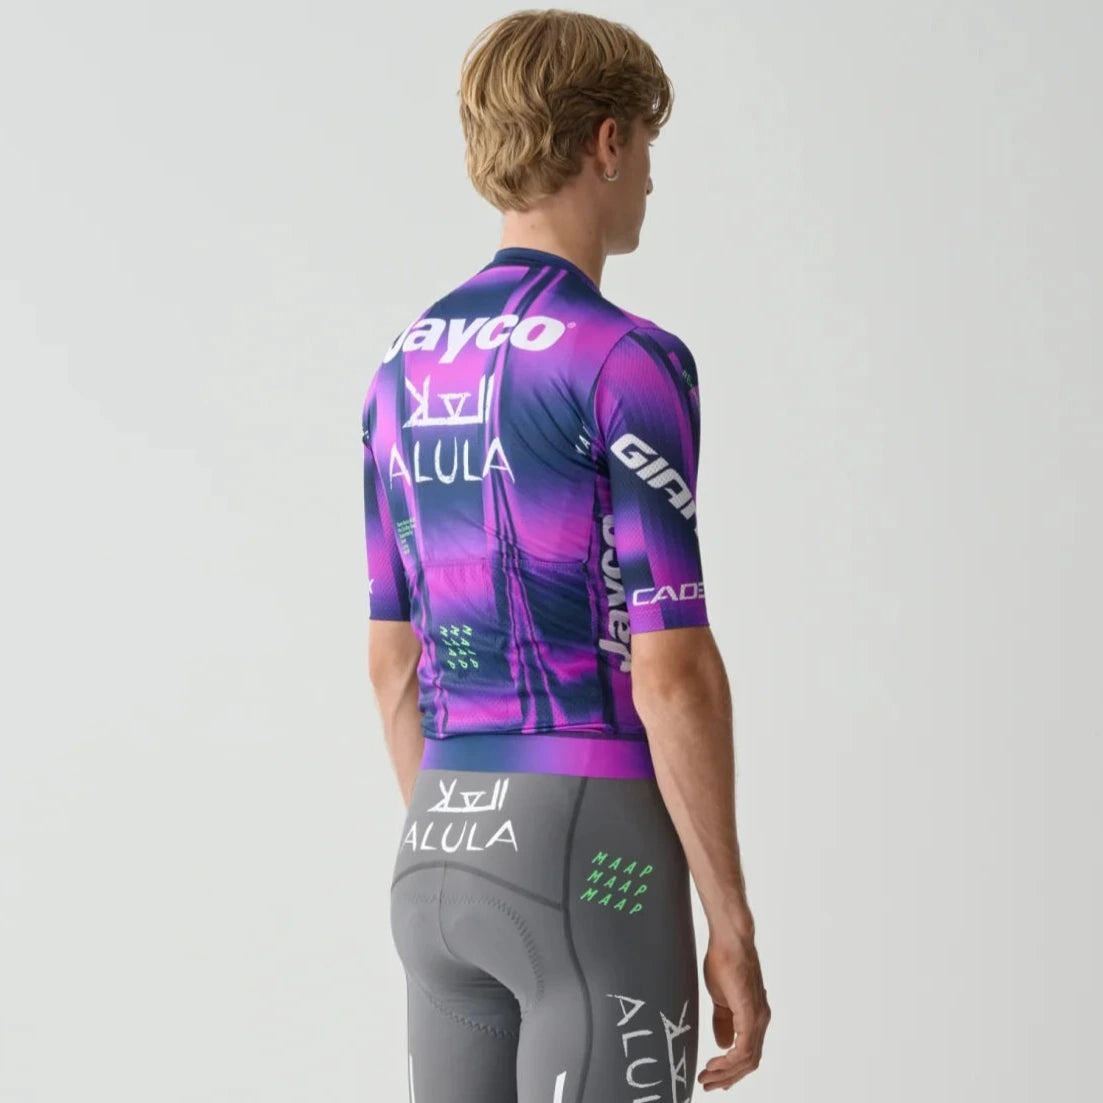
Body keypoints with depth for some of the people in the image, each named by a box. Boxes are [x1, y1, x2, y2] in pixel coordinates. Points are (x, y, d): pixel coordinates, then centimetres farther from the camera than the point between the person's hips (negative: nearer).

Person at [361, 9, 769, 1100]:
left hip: (439, 852, 8)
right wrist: (732, 929, -11)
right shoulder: (627, 360, -13)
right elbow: (670, 672, -17)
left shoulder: (408, 365, 11)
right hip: (593, 848, -8)